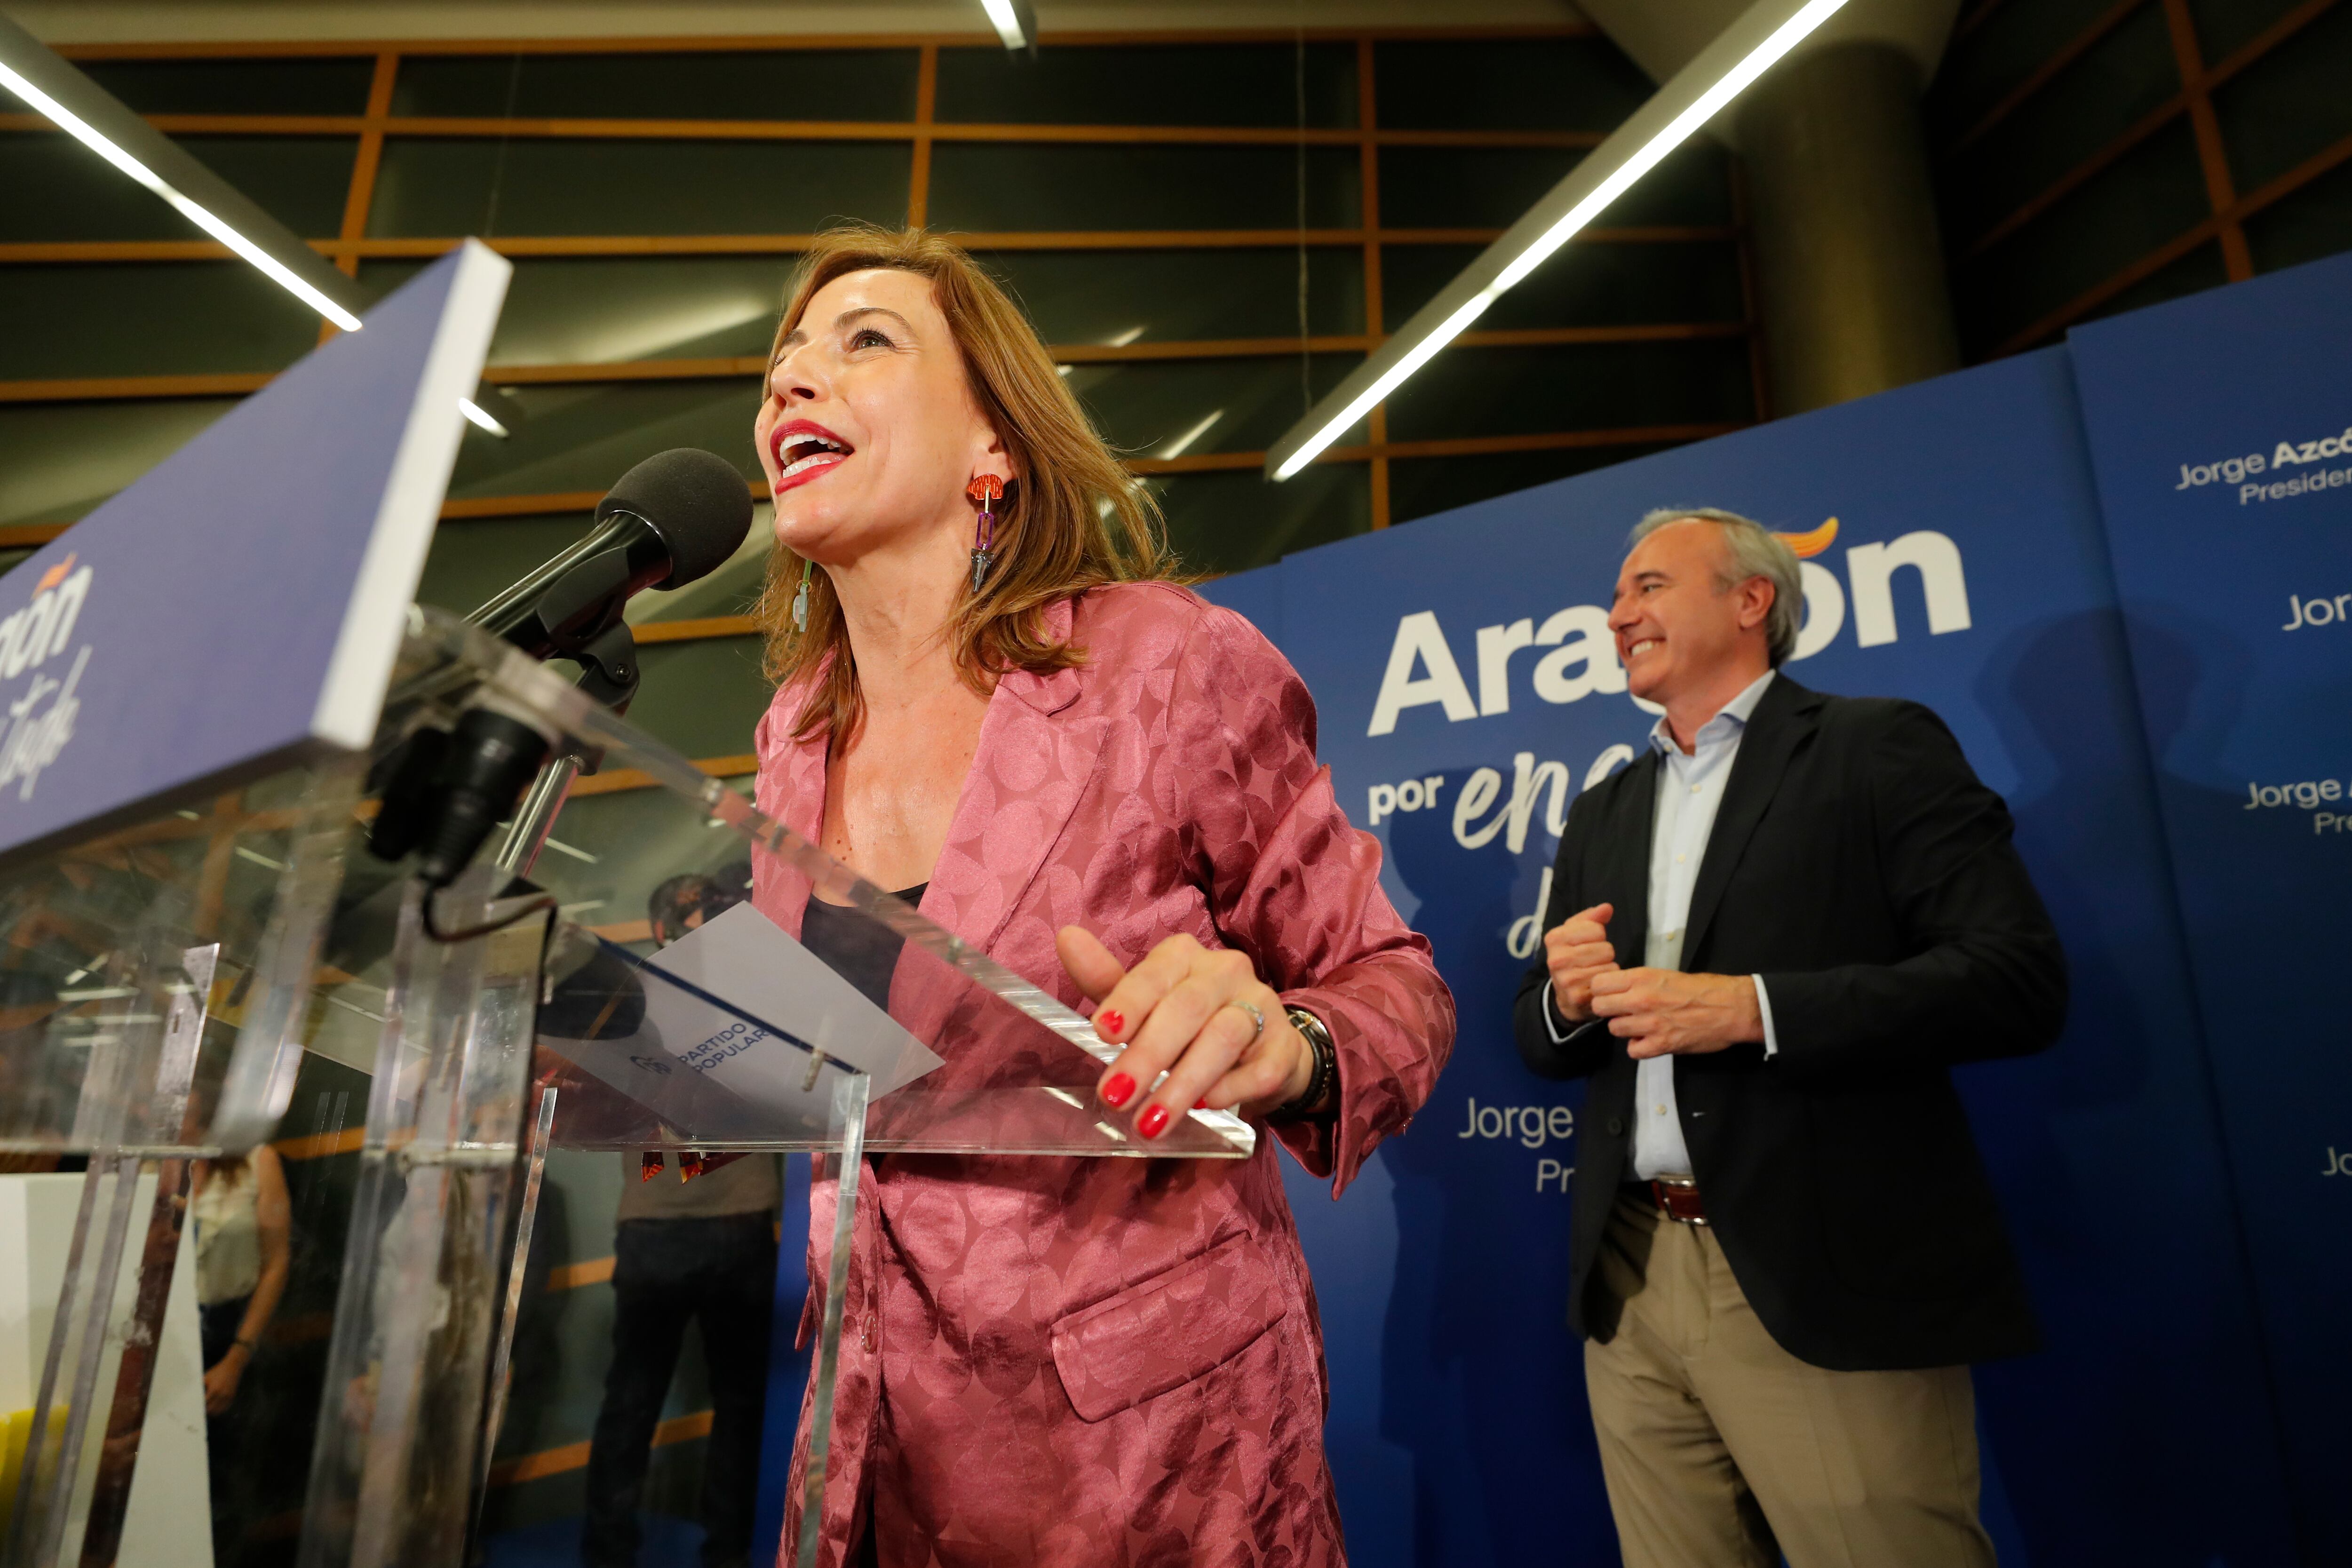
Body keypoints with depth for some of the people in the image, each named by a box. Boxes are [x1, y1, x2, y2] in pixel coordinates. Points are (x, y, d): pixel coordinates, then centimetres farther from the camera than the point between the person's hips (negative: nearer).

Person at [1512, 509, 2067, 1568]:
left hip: (1829, 1287, -5)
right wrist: (1566, 999, -6)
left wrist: (1754, 1009, -20)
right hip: (1631, 1286, 5)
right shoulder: (1601, 814, 15)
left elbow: (2019, 977, -11)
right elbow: (1541, 1043, 17)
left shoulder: (1878, 749, -1)